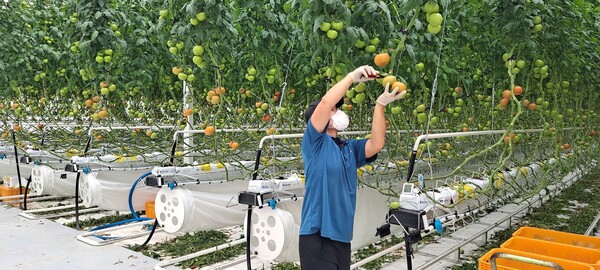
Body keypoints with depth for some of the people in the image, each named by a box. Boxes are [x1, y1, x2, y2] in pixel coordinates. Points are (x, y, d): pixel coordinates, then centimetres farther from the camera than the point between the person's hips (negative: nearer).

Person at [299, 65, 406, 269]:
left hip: (342, 235, 7)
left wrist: (380, 104, -6)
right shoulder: (314, 142, -4)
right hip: (317, 235, -6)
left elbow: (376, 145, -3)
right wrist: (354, 76, -10)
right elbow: (325, 102, -17)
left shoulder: (350, 148, 14)